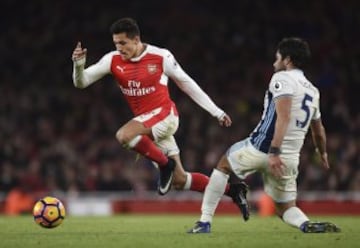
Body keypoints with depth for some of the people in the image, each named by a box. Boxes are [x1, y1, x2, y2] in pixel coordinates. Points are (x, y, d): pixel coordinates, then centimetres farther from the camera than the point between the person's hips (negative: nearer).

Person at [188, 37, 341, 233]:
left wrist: (274, 152, -28)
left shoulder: (283, 78, -5)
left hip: (262, 148, -6)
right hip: (290, 159, 6)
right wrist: (322, 153, 51)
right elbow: (318, 130, 32)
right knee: (285, 208, 18)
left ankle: (205, 222, 15)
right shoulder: (312, 91, 18)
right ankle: (308, 225, -17)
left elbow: (284, 117, -21)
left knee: (223, 165, 20)